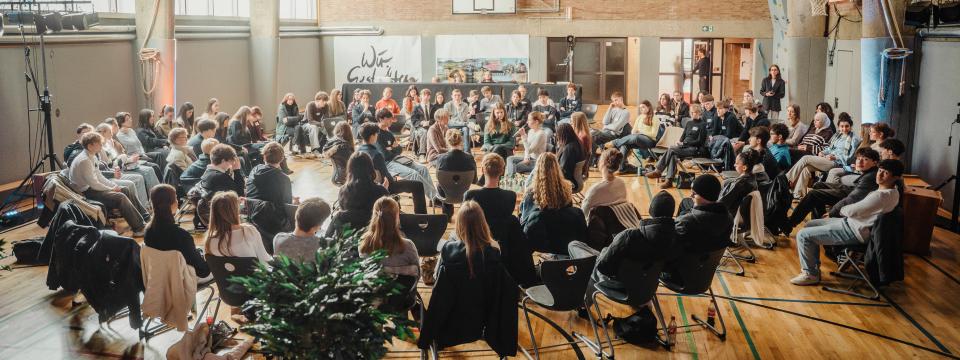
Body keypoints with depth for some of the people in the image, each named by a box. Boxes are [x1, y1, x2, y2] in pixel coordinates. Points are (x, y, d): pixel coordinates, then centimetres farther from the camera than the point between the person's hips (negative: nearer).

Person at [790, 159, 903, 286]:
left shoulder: (882, 196, -27)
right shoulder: (891, 191, 5)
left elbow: (852, 211, -22)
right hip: (851, 221, 11)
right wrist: (847, 210, 0)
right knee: (810, 224, 20)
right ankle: (813, 265, 25)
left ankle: (810, 274, 3)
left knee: (803, 235, -12)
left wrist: (842, 210, -1)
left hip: (855, 232, -11)